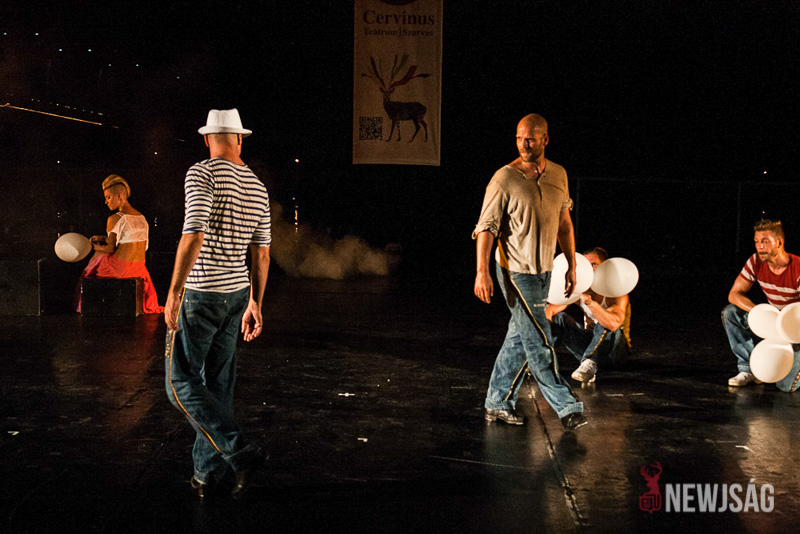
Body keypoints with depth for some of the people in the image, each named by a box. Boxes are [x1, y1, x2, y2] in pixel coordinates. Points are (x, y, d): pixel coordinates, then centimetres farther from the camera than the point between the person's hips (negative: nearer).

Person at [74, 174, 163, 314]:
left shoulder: (114, 219, -14)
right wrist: (105, 239, 18)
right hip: (139, 269, 6)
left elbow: (110, 249, -12)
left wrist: (94, 246, 7)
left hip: (120, 267, -6)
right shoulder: (141, 218, 6)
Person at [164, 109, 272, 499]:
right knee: (218, 383, 13)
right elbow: (261, 253, 11)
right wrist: (255, 304, 18)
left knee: (181, 381, 1)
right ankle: (207, 474, 19)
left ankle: (240, 452, -10)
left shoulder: (202, 174, -13)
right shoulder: (257, 188, 8)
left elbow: (193, 236, -24)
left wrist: (173, 294, -20)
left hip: (200, 294, -7)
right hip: (237, 292, 7)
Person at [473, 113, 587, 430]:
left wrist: (571, 265, 16)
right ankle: (567, 407, 2)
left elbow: (564, 223, 16)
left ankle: (498, 404, 22)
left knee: (520, 340, 12)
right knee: (539, 342, -5)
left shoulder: (558, 175, 6)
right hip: (516, 271, -7)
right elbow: (486, 227, -14)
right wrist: (482, 271, -22)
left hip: (543, 272, 7)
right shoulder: (504, 179, -12)